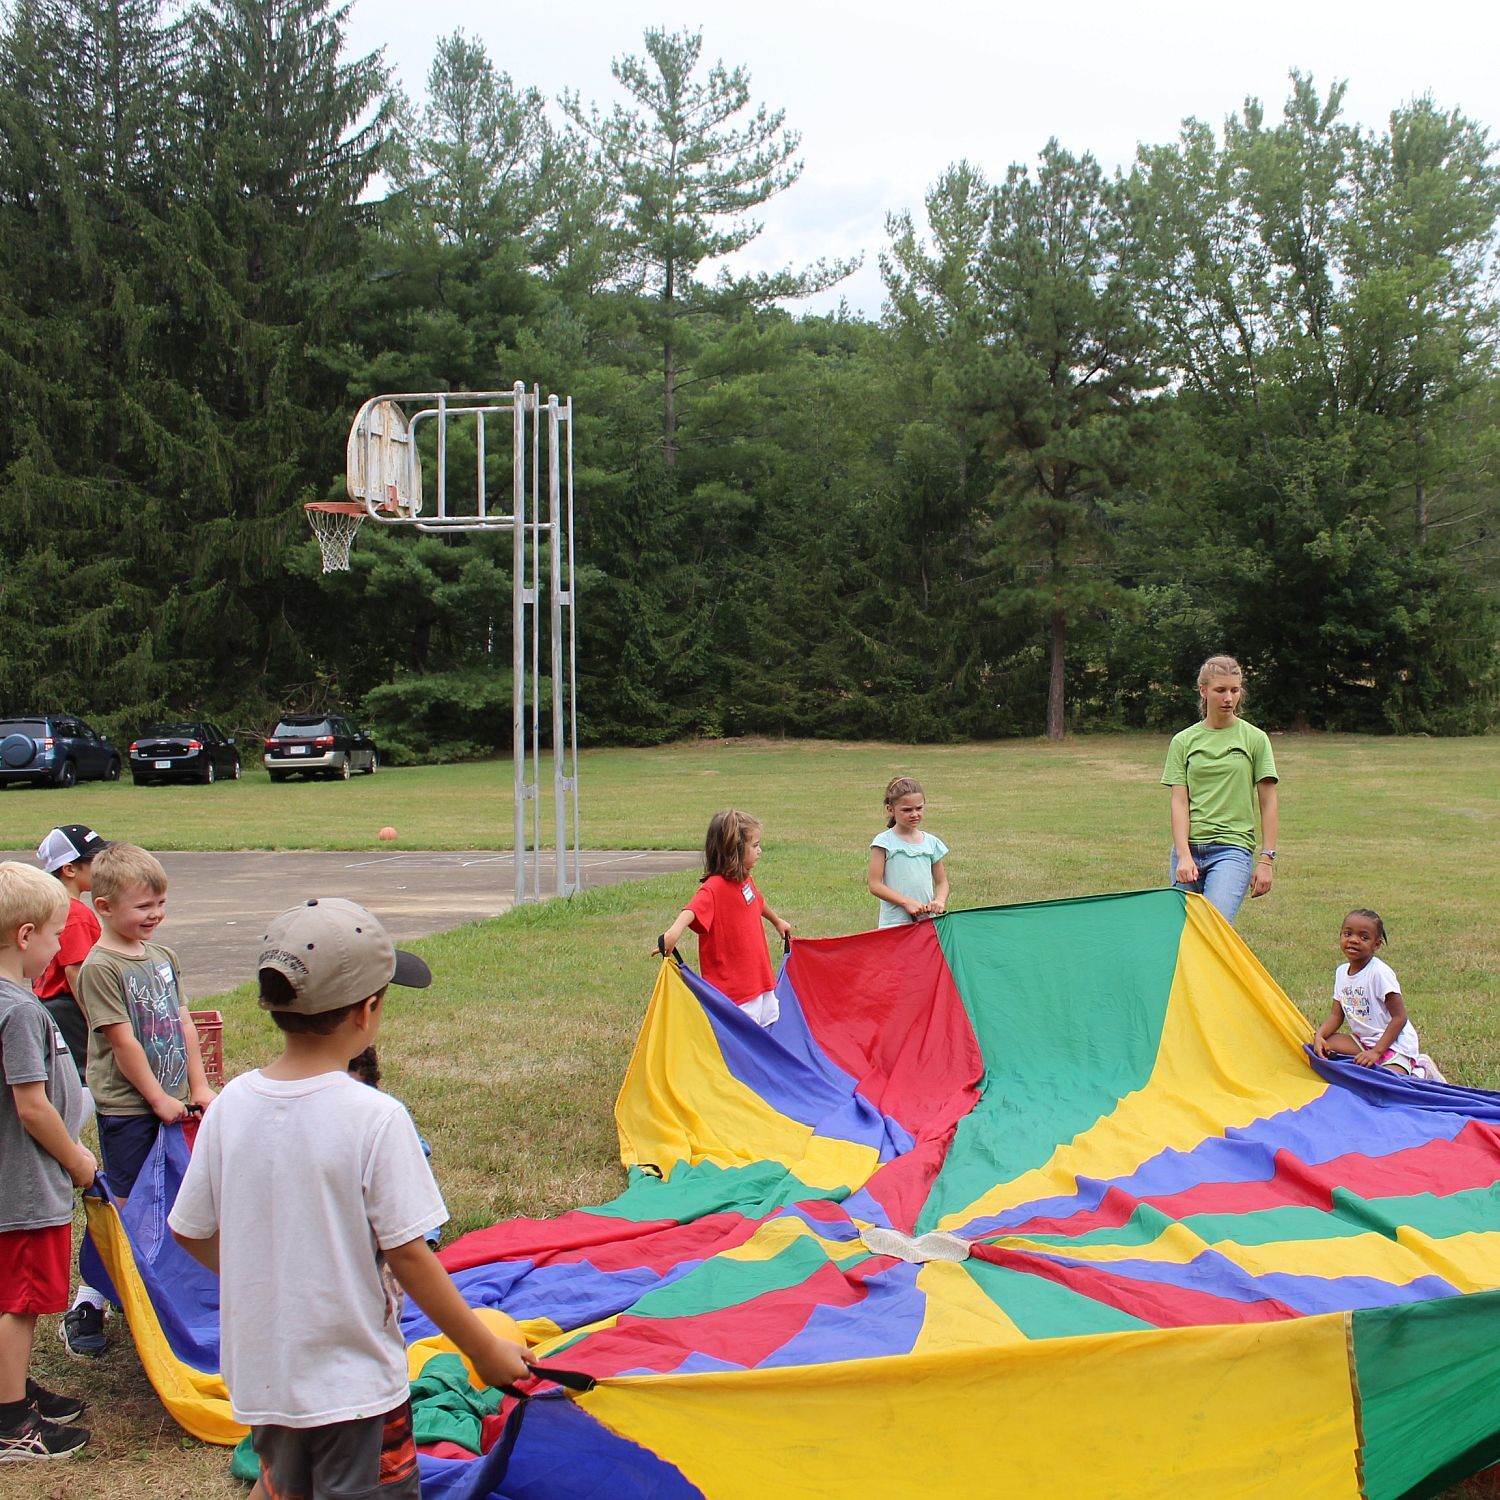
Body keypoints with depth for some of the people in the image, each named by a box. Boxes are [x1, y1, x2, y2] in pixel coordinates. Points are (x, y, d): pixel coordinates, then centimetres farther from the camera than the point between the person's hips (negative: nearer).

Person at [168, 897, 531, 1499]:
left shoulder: (231, 1105, -7)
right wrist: (484, 1349, -6)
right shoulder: (375, 1118, -21)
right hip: (353, 1381, -5)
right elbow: (407, 1255, -18)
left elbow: (192, 1232, 2)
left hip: (259, 1373, 5)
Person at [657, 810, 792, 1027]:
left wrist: (777, 921, 49)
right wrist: (676, 929, -61)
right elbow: (693, 910, -40)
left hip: (760, 977, 9)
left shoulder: (745, 882, 8)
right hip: (733, 989, -9)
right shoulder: (714, 887, -21)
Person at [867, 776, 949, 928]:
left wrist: (940, 900, -4)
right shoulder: (884, 842, -2)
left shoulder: (932, 842, 10)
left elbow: (941, 882, 18)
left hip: (928, 920, 4)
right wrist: (906, 902, -14)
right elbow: (874, 885, -6)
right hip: (895, 923, -4)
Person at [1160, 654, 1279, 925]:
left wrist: (1266, 859, -1)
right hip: (1189, 847, 3)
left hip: (1234, 847, -3)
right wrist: (1183, 855, -9)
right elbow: (1179, 802, 3)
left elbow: (1268, 803, 5)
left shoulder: (1255, 739, 5)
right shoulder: (1183, 741, 8)